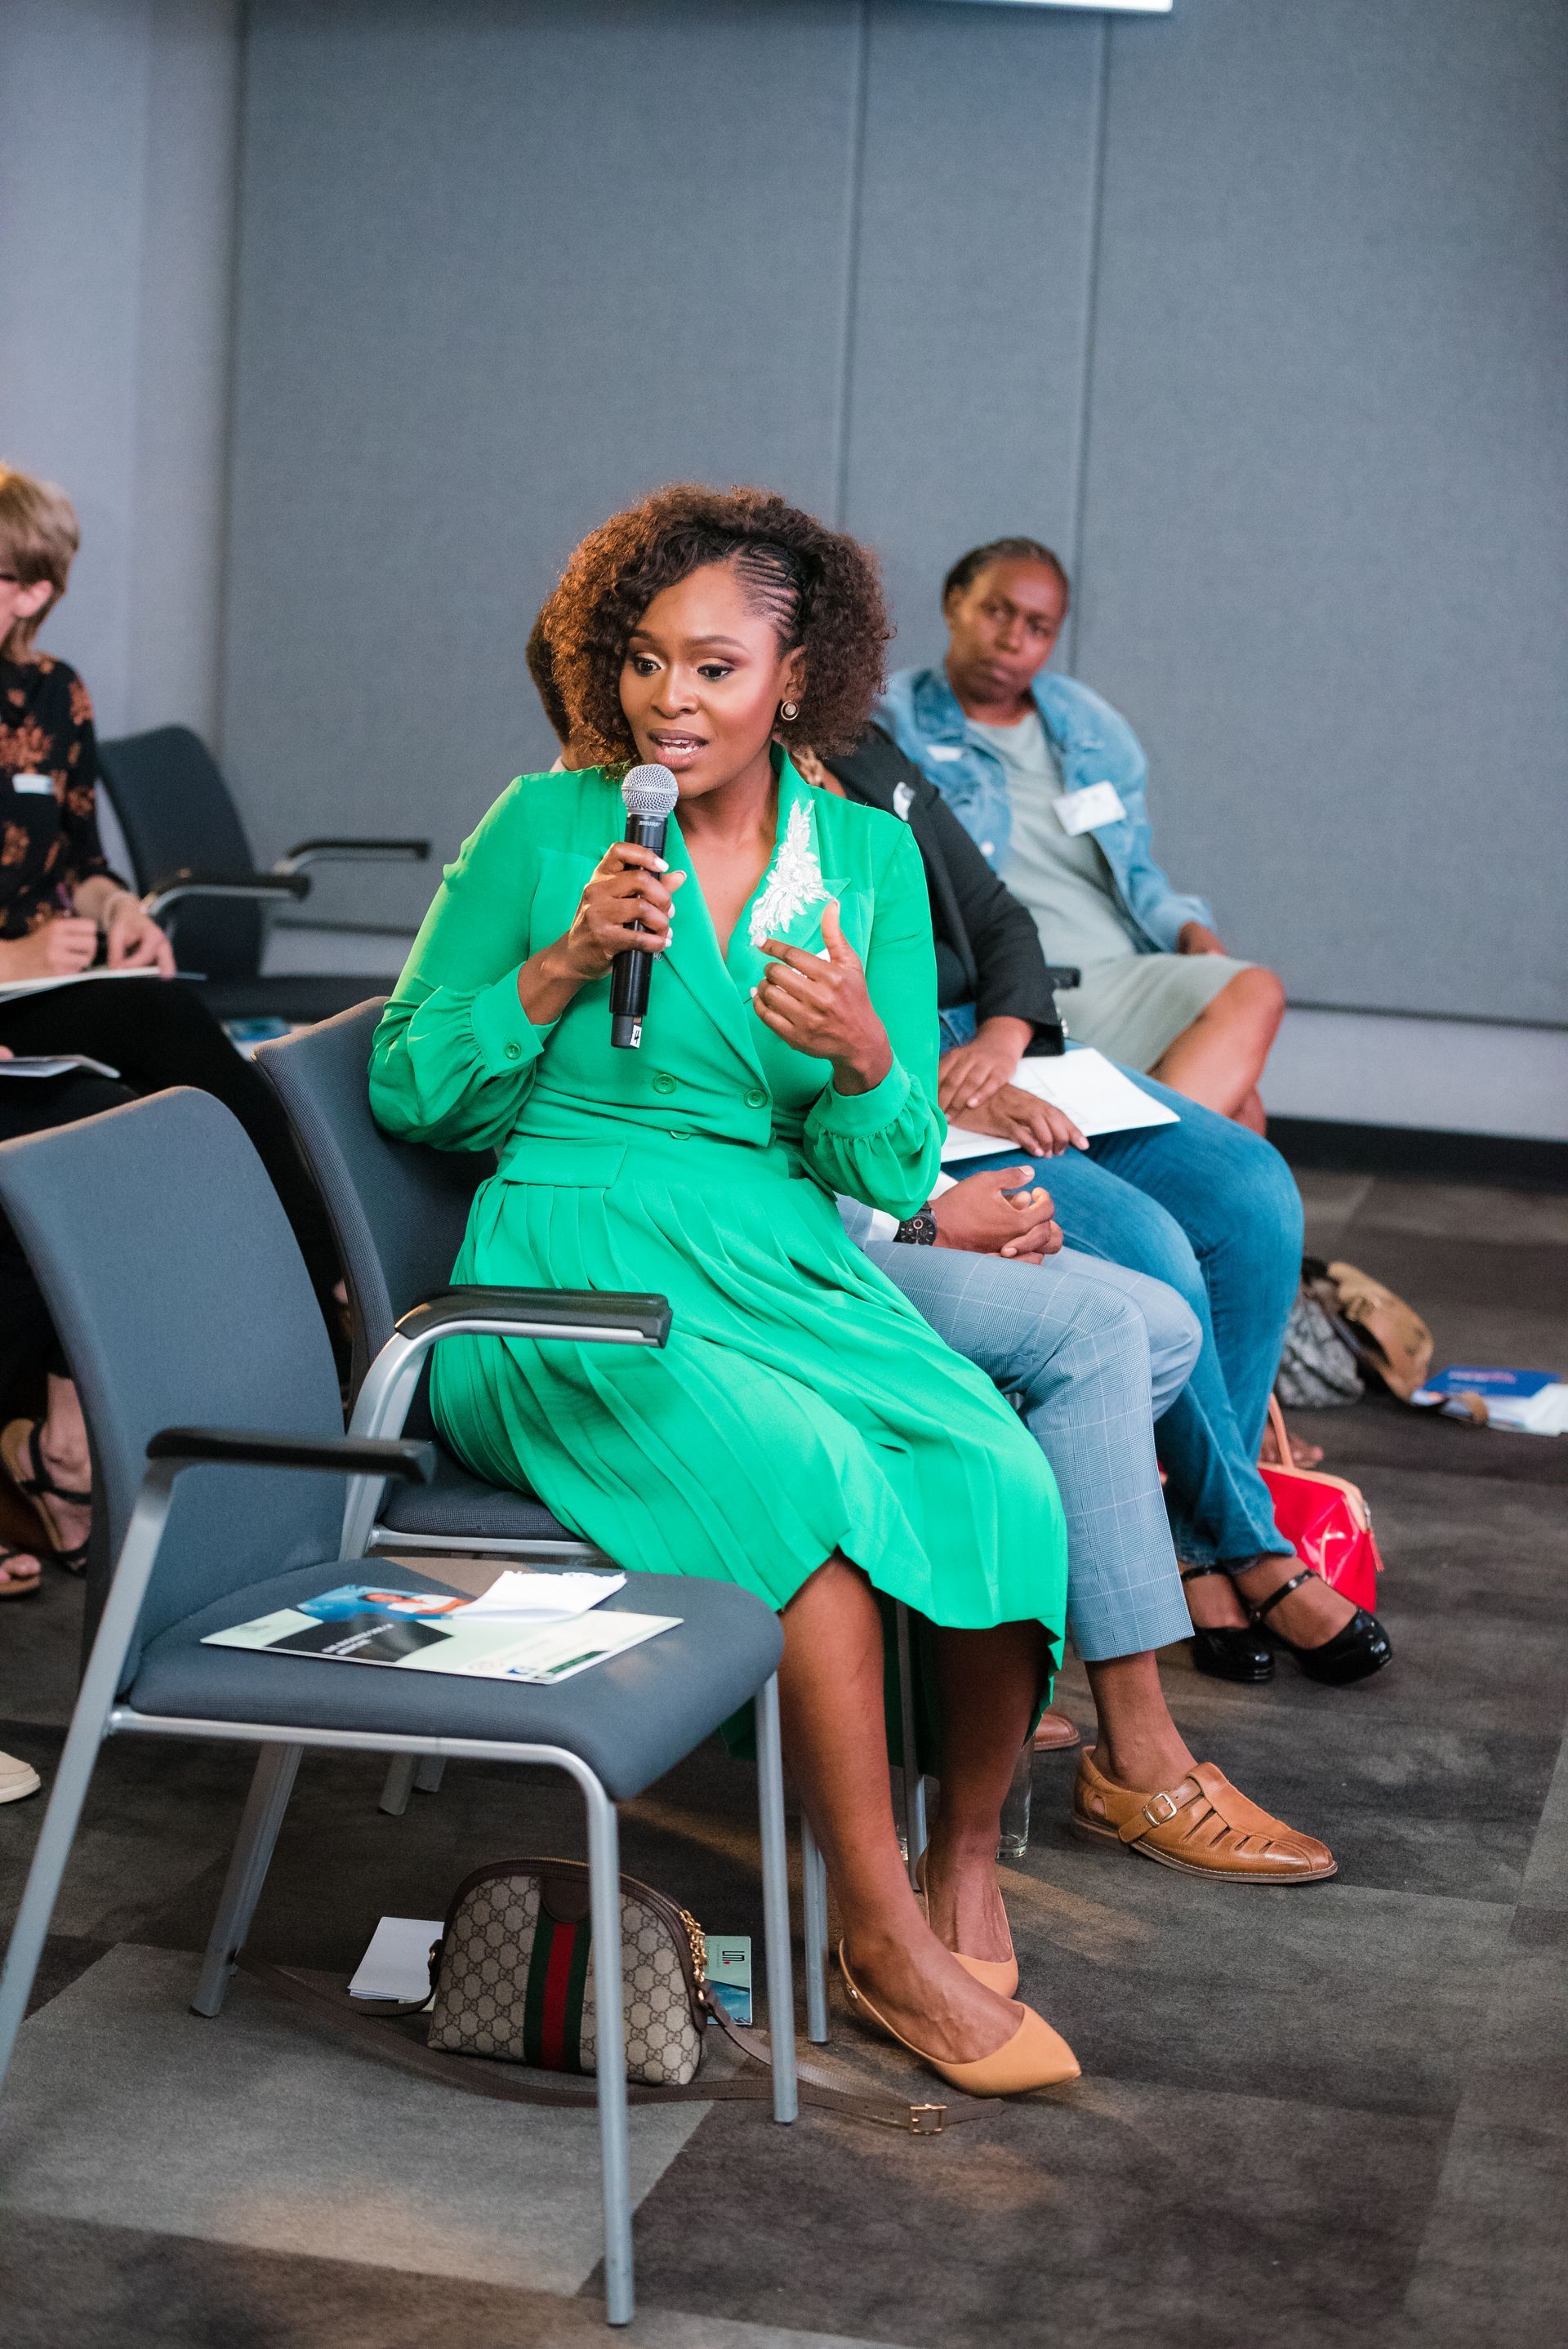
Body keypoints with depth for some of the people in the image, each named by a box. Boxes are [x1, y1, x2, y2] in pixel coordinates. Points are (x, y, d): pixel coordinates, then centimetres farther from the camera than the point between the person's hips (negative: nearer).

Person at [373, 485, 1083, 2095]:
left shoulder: (867, 856, 8)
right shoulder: (548, 824, 0)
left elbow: (889, 1176, 6)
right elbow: (409, 1088, 2)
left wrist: (863, 1058, -16)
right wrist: (563, 967, -12)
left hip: (790, 1259, 3)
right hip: (575, 1275, -3)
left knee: (1000, 1478, -26)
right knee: (808, 1468, -33)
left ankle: (967, 1864, -4)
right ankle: (884, 1942, -22)